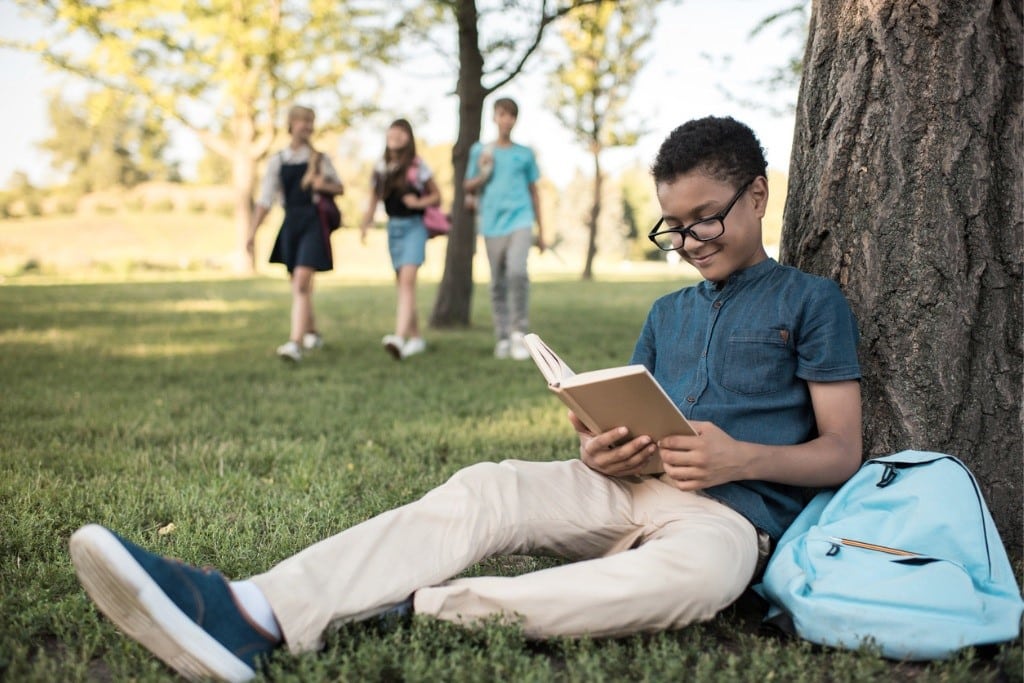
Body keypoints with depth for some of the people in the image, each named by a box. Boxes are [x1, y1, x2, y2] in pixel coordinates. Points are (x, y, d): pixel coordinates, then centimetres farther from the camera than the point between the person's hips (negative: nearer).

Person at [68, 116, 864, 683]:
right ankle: (251, 615, -42)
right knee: (481, 489, -25)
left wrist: (742, 456, -16)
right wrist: (599, 450, -3)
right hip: (627, 490, 5)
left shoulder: (810, 299, 9)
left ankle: (411, 606, -40)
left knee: (693, 575, -41)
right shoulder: (668, 313, 25)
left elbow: (842, 451, 3)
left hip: (732, 511, -4)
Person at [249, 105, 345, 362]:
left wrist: (325, 185, -10)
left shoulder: (320, 158, 5)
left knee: (301, 283, -16)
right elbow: (266, 199, 6)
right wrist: (253, 232, -1)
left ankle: (296, 343, -23)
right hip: (290, 223, 3)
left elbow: (340, 187, 13)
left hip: (313, 222, -3)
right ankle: (312, 333, 33)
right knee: (299, 286, 13)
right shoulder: (277, 161, 7)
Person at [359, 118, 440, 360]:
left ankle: (399, 337, -30)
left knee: (407, 279, -19)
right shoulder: (380, 168, 9)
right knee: (402, 283, 9)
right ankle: (415, 338, 20)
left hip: (414, 226, -5)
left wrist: (419, 202, -16)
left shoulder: (417, 166, -2)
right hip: (393, 227, 5)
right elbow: (373, 202, 9)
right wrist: (364, 226, -6)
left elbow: (437, 196, 3)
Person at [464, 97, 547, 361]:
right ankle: (502, 338, 14)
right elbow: (469, 188, 14)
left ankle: (519, 333, -11)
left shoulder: (525, 153, 10)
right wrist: (483, 175, -8)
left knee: (517, 272, -21)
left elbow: (533, 192, 15)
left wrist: (541, 231, 15)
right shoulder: (480, 151, 9)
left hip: (520, 221, -1)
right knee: (498, 283, 4)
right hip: (492, 225, 1)